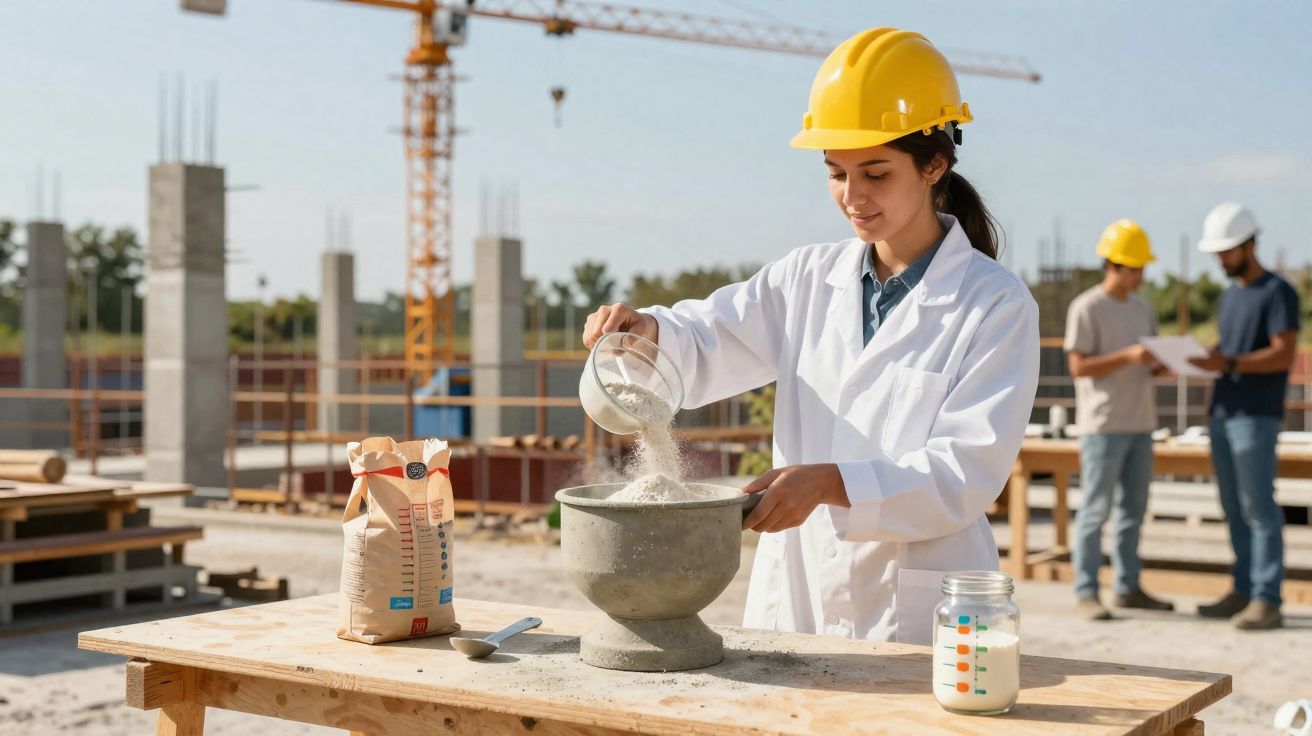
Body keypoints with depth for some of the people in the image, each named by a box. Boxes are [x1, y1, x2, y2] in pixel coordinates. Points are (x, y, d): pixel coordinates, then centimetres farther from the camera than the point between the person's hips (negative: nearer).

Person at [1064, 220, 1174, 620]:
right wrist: (1127, 356, -22)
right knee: (1097, 509, -5)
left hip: (1140, 425, 7)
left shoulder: (1143, 309, 15)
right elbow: (1078, 366, -13)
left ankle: (1128, 587, 18)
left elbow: (1152, 366, 19)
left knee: (1134, 508, 10)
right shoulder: (1086, 308, -7)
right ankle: (1085, 592, -1)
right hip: (1103, 425, -7)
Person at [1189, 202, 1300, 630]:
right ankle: (1243, 591, 13)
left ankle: (1267, 600, -8)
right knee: (1234, 509, 8)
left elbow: (1283, 355, -13)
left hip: (1256, 416, -8)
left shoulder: (1278, 292, -5)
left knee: (1258, 507, -8)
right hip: (1222, 414, 8)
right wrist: (1200, 360, 0)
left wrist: (1228, 364, -24)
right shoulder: (1230, 295, 19)